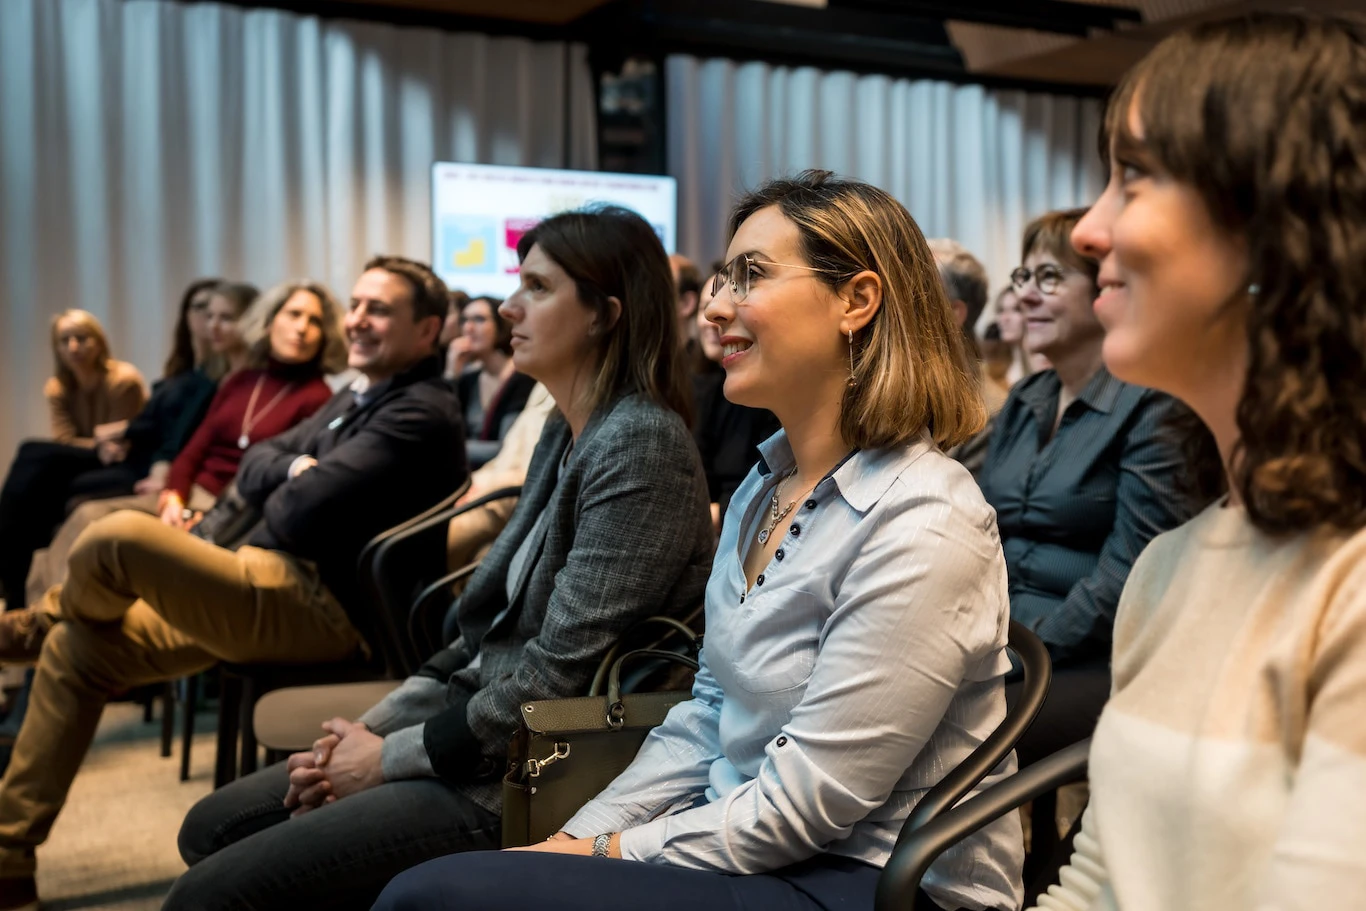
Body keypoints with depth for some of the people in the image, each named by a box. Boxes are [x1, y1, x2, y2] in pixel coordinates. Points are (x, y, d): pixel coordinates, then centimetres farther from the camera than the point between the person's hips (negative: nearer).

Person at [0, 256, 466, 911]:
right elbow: (252, 470, 17)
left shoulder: (423, 414, -13)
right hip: (276, 591, 11)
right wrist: (295, 470, -5)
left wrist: (295, 484, 1)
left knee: (118, 537, -22)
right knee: (74, 650, 8)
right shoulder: (356, 401, 20)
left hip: (317, 611, -11)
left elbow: (303, 511, -21)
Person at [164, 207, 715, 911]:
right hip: (474, 721, 9)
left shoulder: (641, 444, -19)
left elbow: (556, 675, -22)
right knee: (212, 828, 12)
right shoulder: (566, 435, 12)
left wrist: (392, 757, -12)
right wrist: (374, 726, 3)